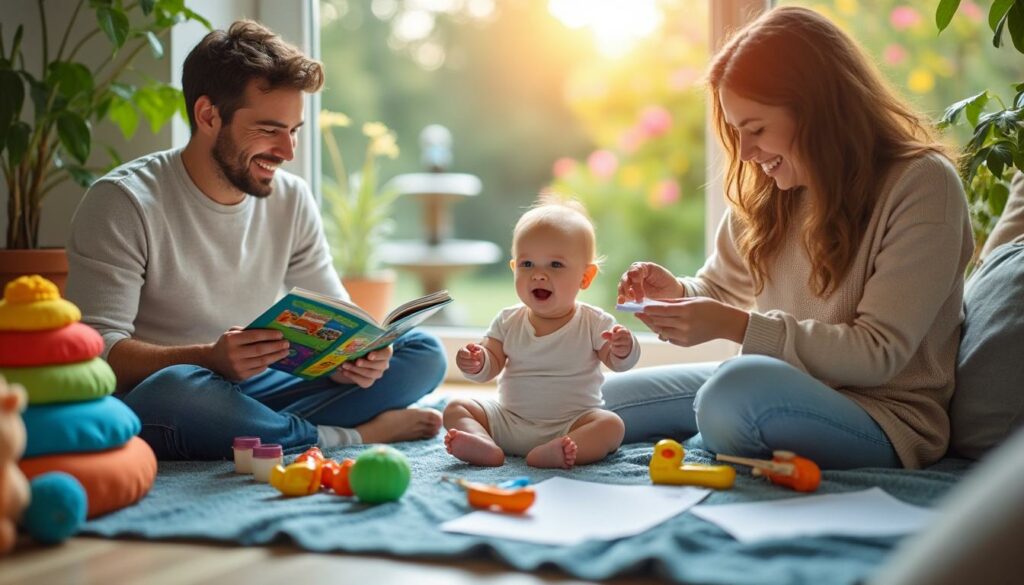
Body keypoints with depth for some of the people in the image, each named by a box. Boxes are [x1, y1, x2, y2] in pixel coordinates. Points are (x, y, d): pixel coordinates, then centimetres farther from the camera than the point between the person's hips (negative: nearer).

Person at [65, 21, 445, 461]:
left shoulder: (292, 200, 4)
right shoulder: (123, 202, -13)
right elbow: (96, 349, -19)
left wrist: (348, 354, -18)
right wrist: (209, 358, -36)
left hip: (256, 390, 5)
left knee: (423, 353, -6)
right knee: (174, 389, -40)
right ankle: (359, 435, -19)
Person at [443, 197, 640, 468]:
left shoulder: (594, 323, -3)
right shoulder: (508, 321, 4)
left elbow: (619, 363, -4)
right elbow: (492, 364, 4)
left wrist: (623, 350, -28)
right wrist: (477, 364, -19)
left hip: (570, 424, -3)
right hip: (508, 421, 3)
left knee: (611, 425, -29)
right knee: (456, 408, -11)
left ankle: (549, 454, -51)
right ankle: (486, 446, -42)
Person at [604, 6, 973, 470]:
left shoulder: (922, 183, -15)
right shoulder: (765, 186, 4)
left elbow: (877, 354, -19)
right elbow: (722, 289, 16)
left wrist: (735, 325, -25)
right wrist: (677, 291, -9)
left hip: (884, 415, -6)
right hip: (781, 389, 6)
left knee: (743, 386, -36)